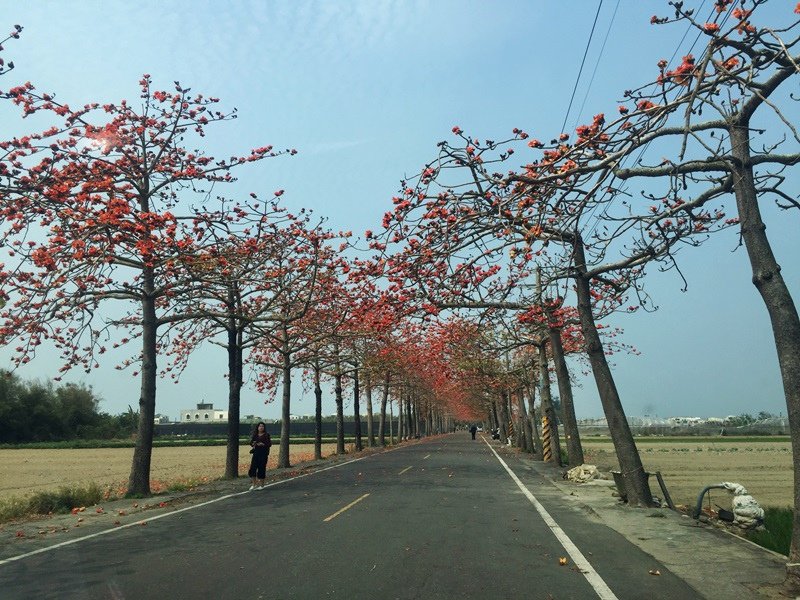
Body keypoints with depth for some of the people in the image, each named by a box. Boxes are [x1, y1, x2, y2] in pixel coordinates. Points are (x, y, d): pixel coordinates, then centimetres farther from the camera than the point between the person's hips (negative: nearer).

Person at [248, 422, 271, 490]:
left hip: (263, 454, -4)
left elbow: (269, 444, -6)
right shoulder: (255, 435, 11)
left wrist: (263, 444, -21)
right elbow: (251, 442, 12)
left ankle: (261, 485, 11)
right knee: (253, 468, -1)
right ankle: (254, 484, 14)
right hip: (255, 453, 4)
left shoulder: (266, 435, -1)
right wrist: (253, 444, -9)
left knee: (261, 468, -1)